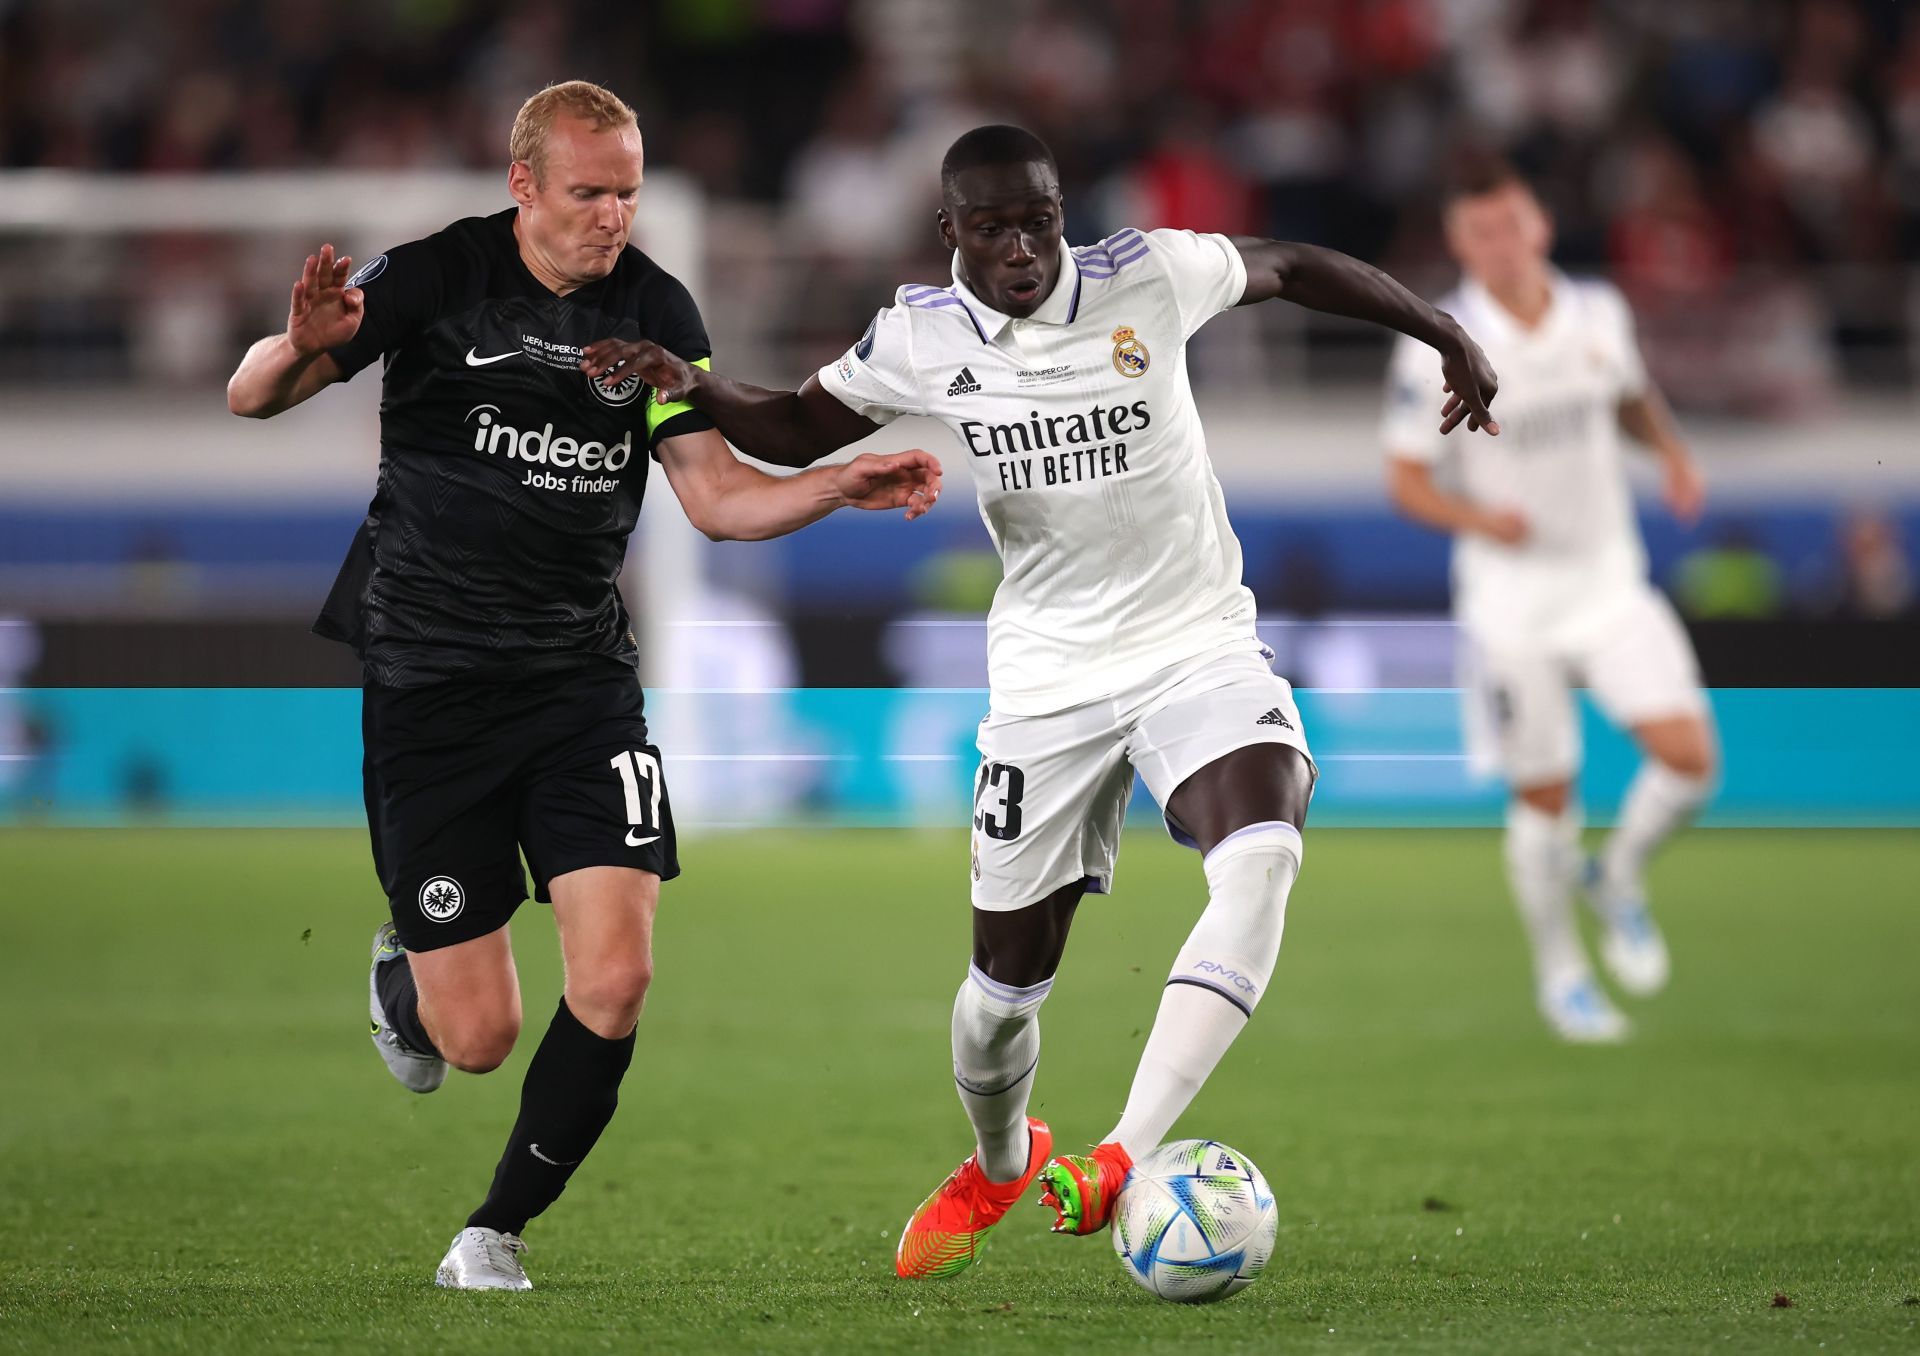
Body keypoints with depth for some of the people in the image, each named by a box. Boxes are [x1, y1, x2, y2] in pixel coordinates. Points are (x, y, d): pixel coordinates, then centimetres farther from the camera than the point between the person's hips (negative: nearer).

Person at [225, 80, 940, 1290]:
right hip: (429, 680, -3)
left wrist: (842, 487, -14)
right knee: (478, 1038, -2)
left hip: (581, 676, 3)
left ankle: (497, 1234, 7)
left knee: (615, 984, -14)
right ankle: (400, 977, 36)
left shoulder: (655, 307, 2)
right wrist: (302, 350, -33)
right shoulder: (435, 279, -7)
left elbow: (717, 496, 5)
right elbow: (250, 398, -9)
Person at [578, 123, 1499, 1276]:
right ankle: (1000, 1164, 40)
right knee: (1007, 984, 4)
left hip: (1200, 649, -1)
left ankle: (1127, 1157, -36)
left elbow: (1288, 267, 9)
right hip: (1049, 682, 2)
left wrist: (1446, 336, 16)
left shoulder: (1150, 277, -9)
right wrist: (690, 385, -8)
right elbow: (800, 428, 11)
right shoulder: (918, 339, -4)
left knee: (1263, 856, -33)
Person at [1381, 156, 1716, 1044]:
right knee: (1544, 797, 3)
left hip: (1610, 579, 3)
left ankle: (1618, 879, 18)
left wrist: (1671, 450, 1)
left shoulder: (1599, 313, 0)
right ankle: (1559, 972, 25)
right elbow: (1405, 478, -8)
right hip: (1510, 594, -3)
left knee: (1688, 756, -12)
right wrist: (1477, 517, -26)